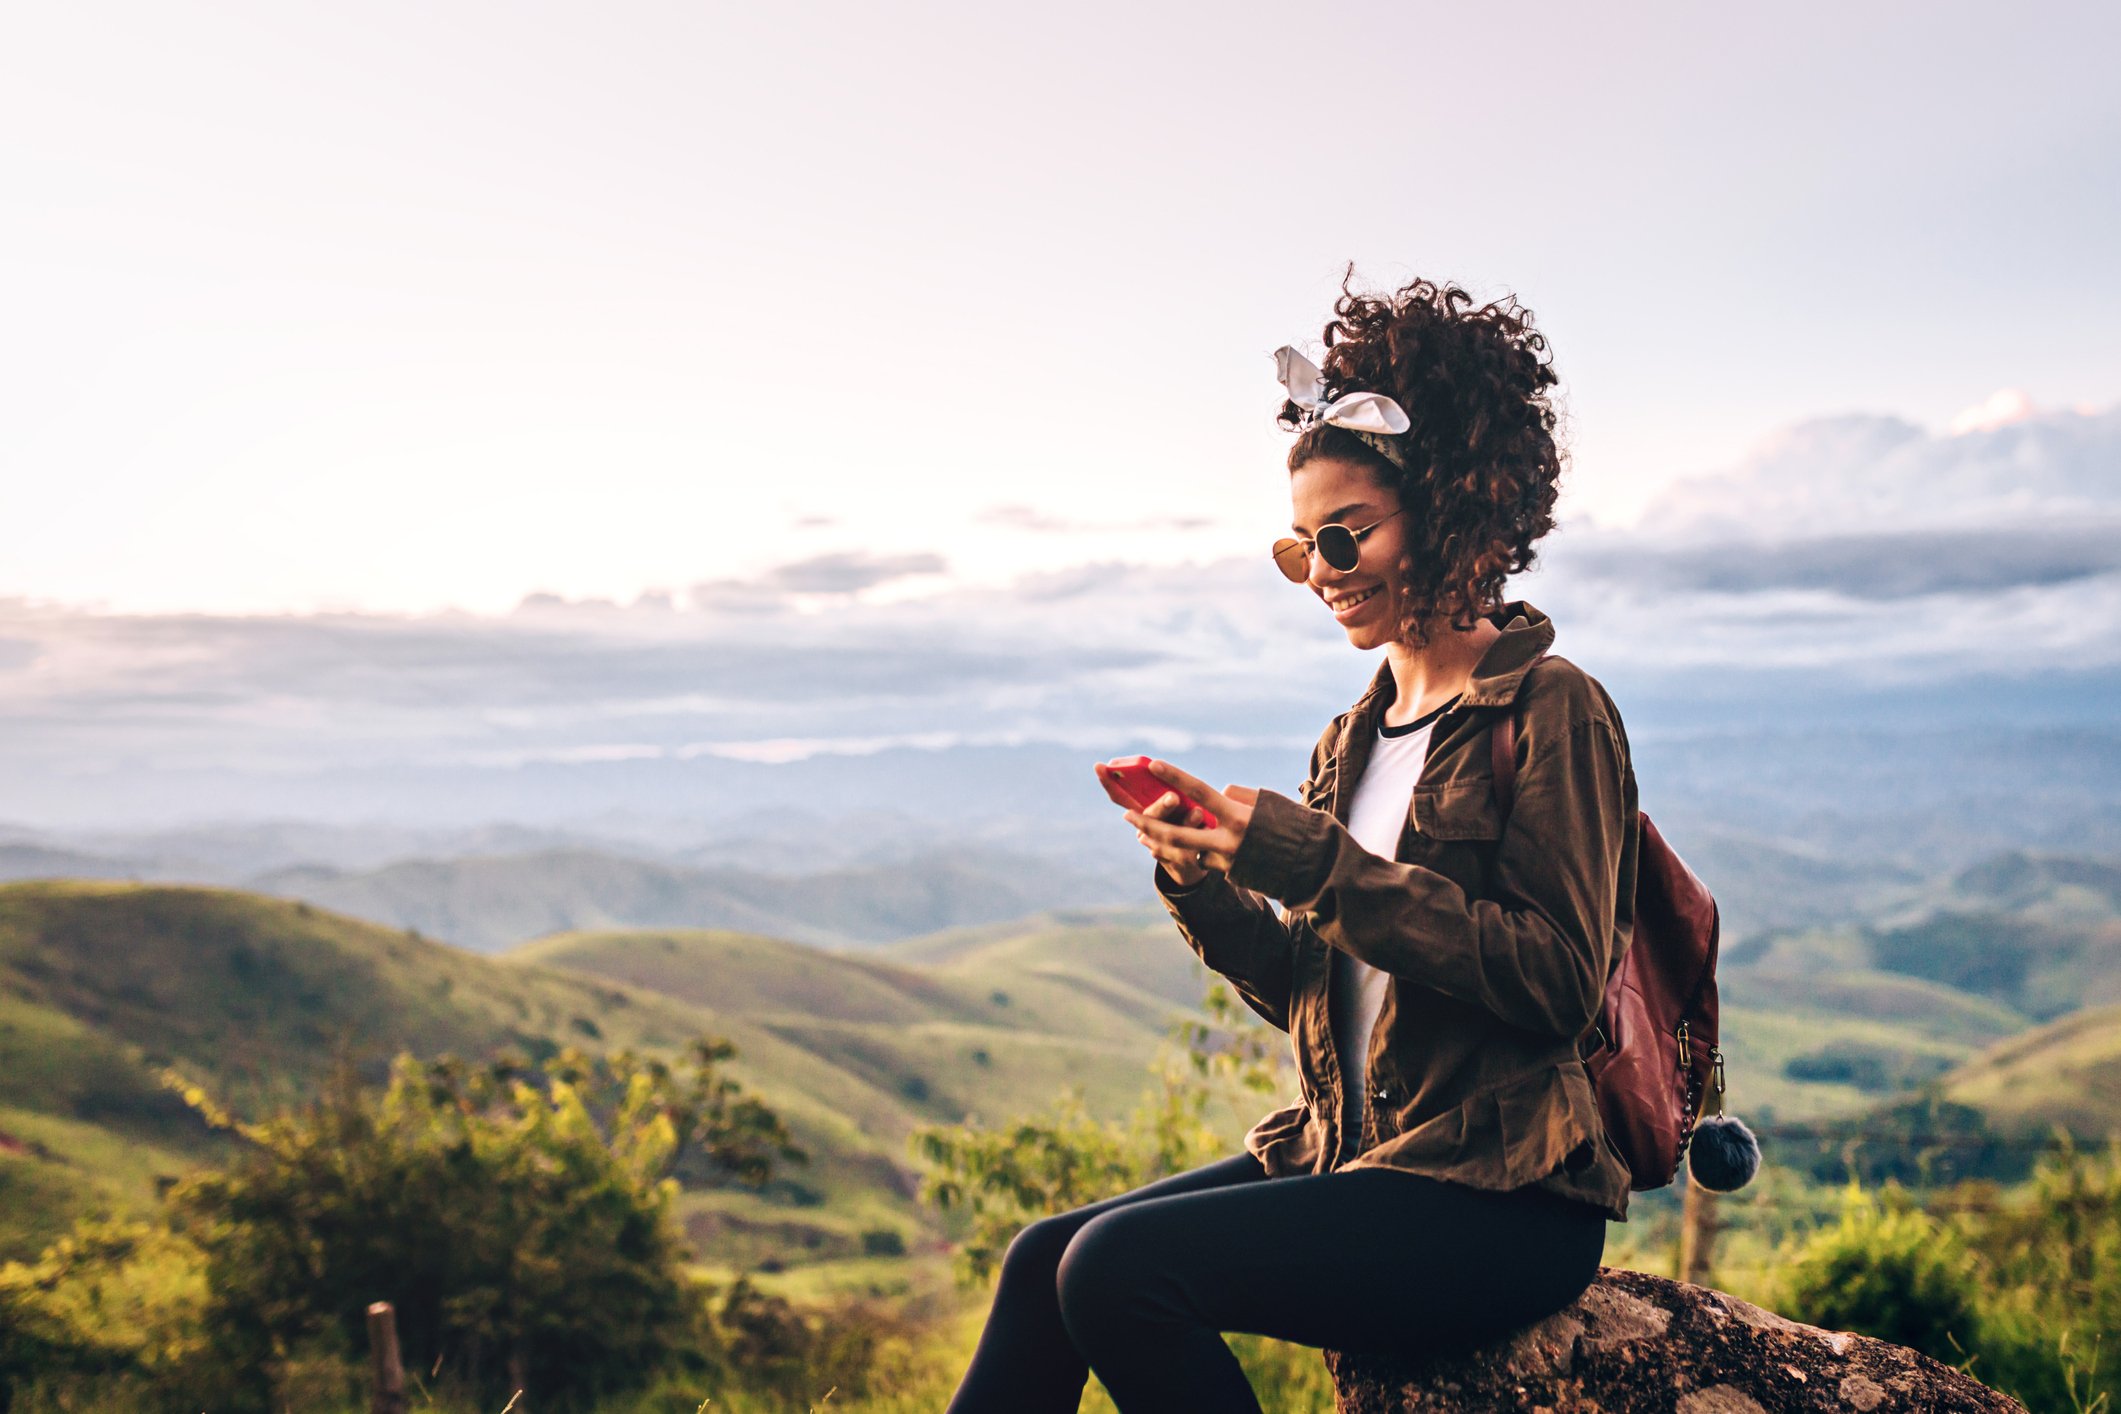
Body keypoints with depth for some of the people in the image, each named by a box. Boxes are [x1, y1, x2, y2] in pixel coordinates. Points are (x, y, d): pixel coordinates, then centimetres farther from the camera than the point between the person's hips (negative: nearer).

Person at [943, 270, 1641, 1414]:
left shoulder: (1550, 710, -8)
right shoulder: (1356, 738, 14)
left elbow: (1560, 984, -17)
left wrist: (1318, 863, -21)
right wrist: (1208, 882, -4)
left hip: (1503, 1195, -7)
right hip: (1349, 1151, 7)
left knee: (1119, 1267, -23)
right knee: (1042, 1262, -8)